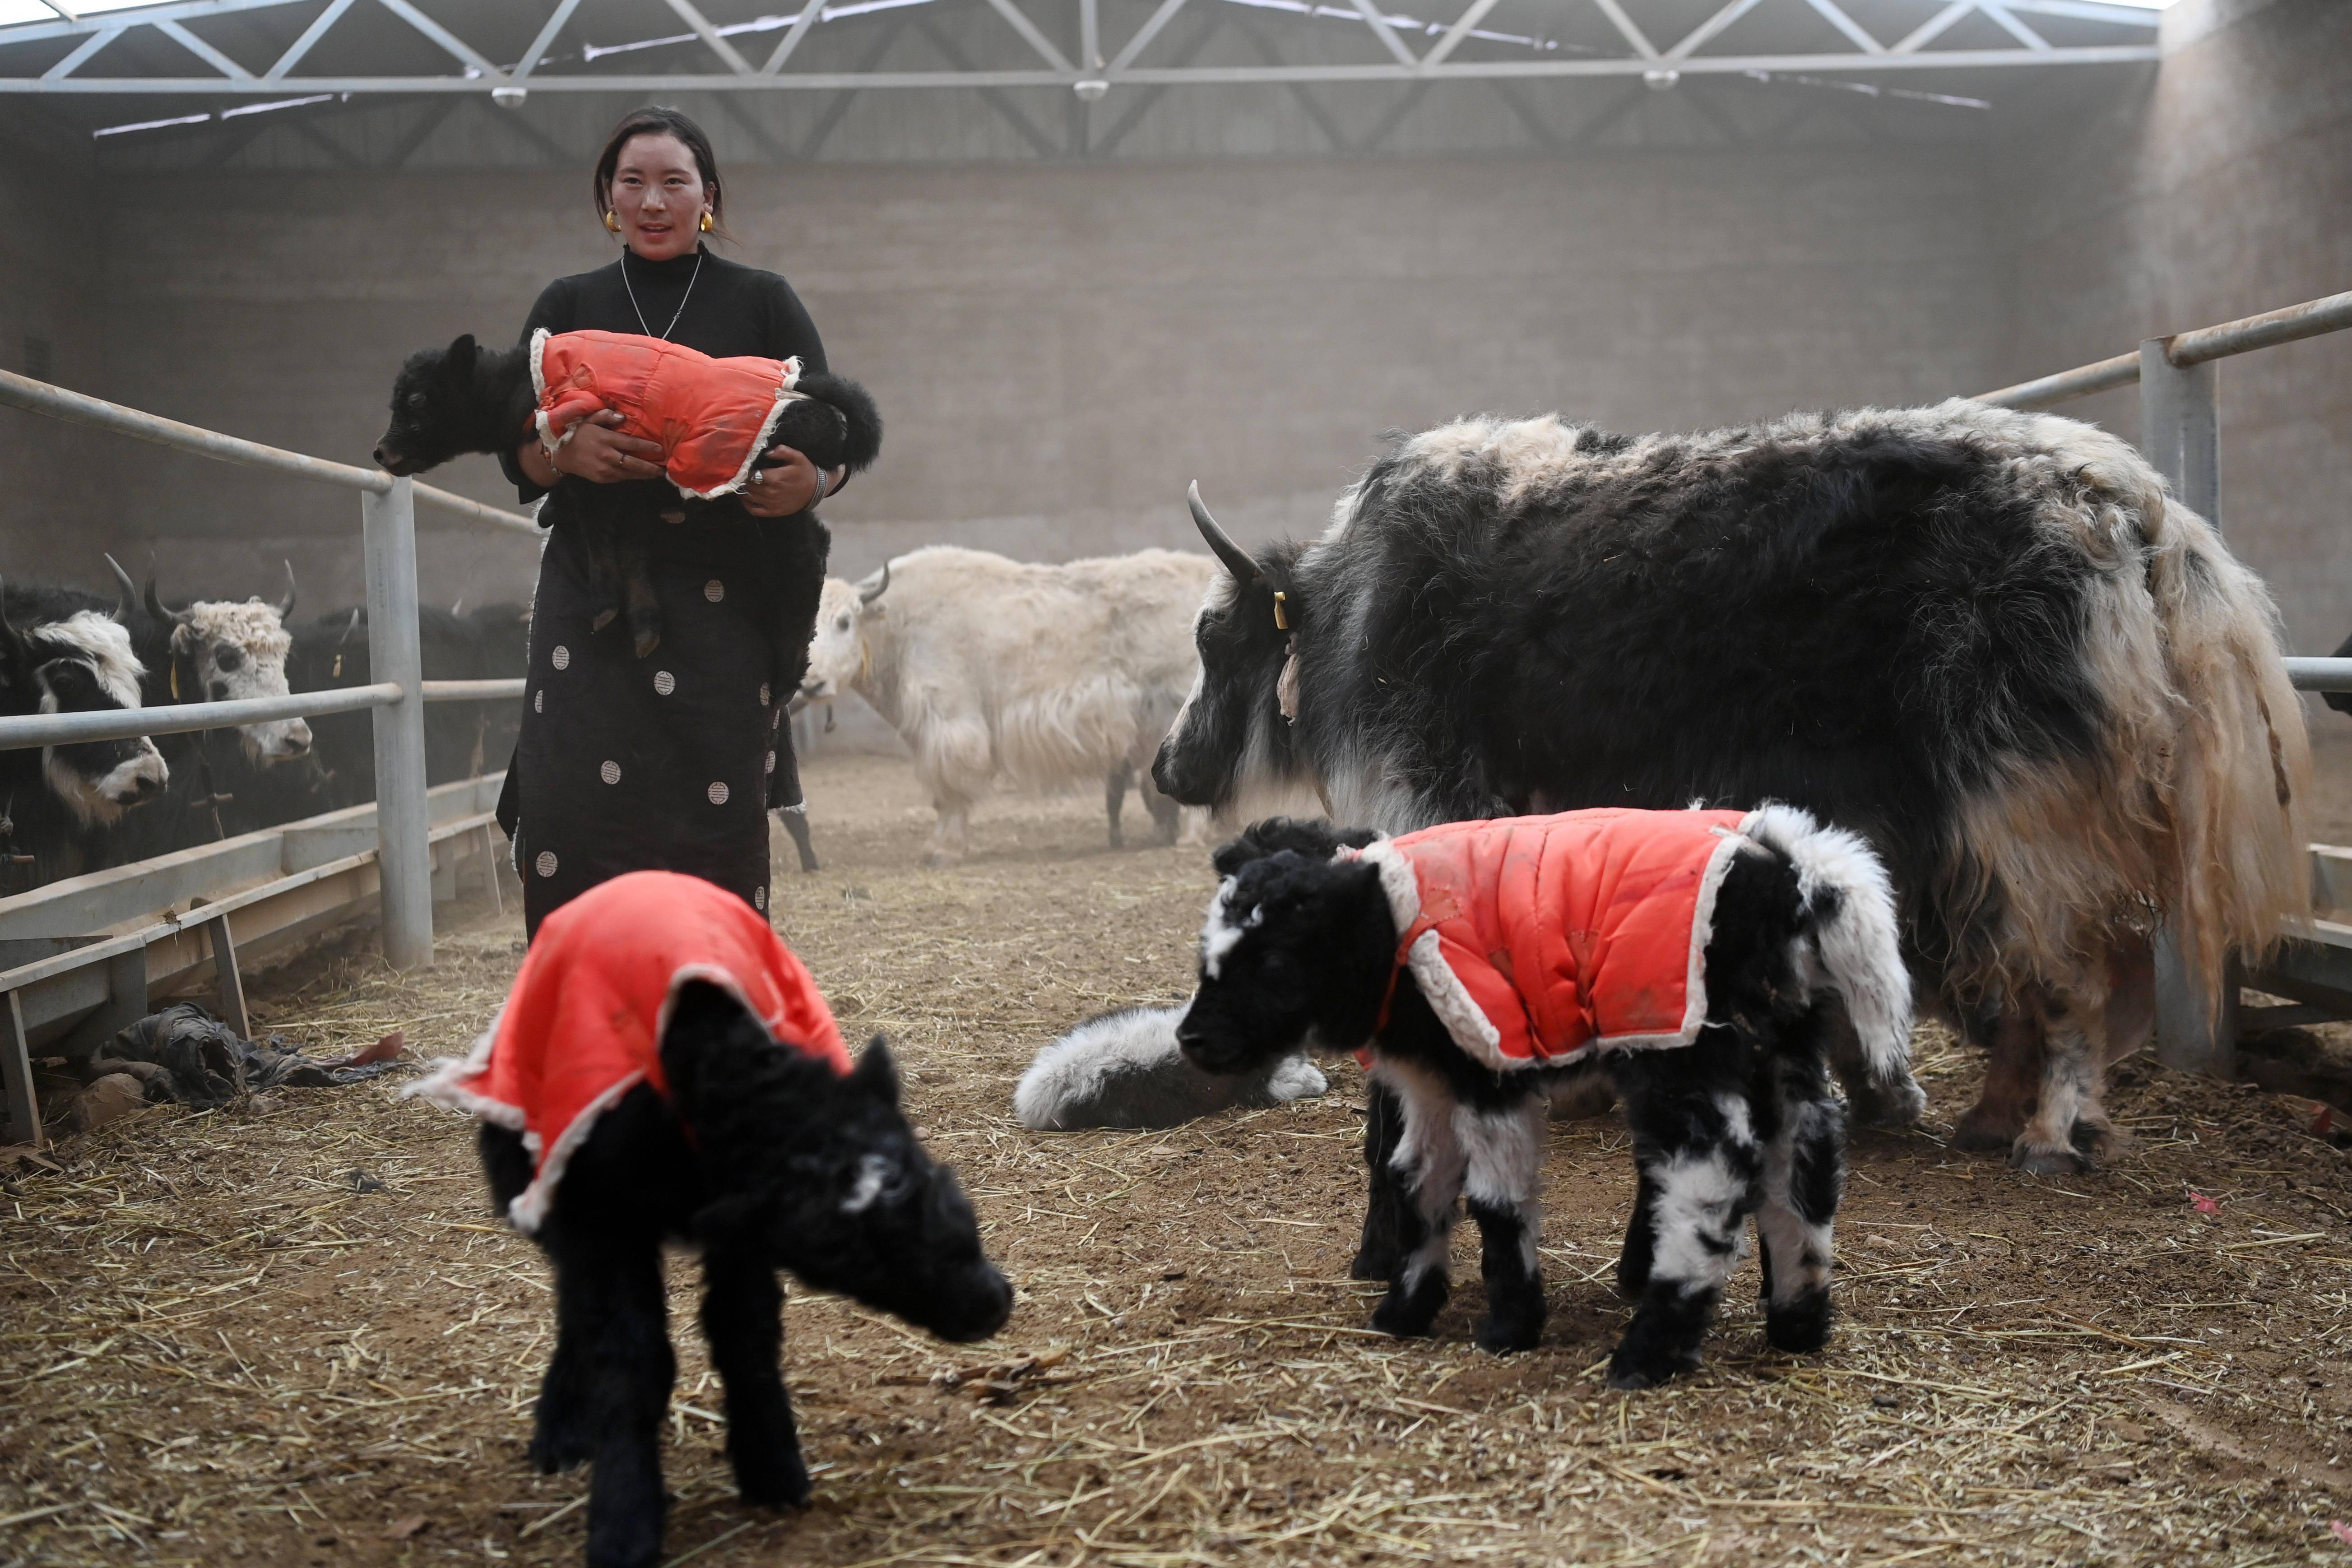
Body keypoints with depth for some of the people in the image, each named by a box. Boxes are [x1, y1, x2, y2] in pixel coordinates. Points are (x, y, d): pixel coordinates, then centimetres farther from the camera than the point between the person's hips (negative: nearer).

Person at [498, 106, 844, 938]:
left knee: (721, 822, -5)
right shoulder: (568, 307, 13)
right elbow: (516, 454, 10)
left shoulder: (761, 302, 9)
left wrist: (809, 484, -19)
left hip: (723, 604, -1)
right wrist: (566, 453, -14)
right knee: (571, 813, -12)